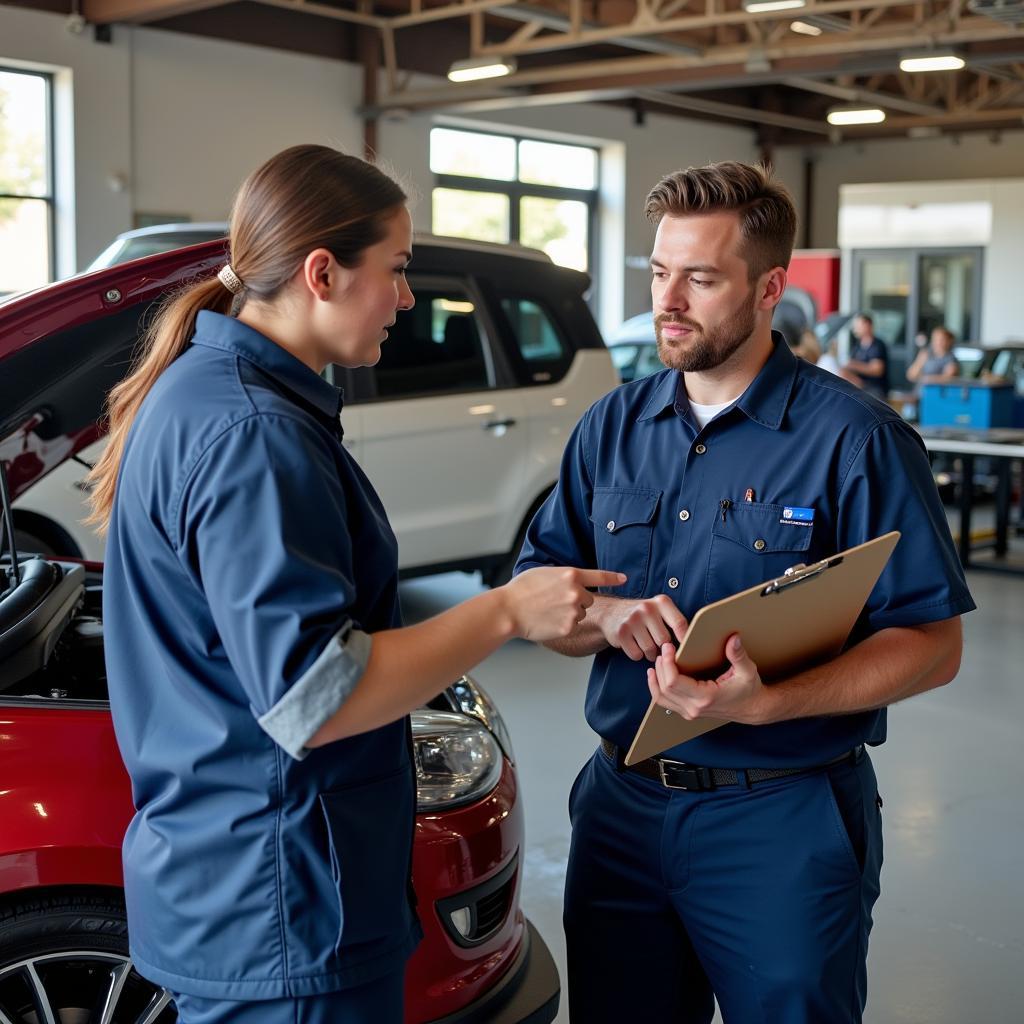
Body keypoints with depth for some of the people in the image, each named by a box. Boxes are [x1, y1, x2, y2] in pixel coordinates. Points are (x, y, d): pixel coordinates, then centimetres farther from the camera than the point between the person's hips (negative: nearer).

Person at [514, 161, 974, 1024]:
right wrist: (604, 616, -15)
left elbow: (932, 643, -13)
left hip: (783, 823, -4)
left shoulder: (853, 437, -10)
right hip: (620, 805, 5)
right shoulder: (612, 427, 6)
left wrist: (767, 703, -26)